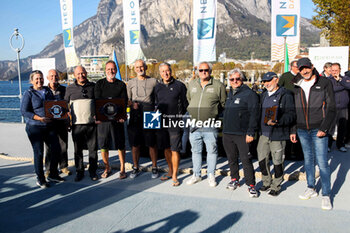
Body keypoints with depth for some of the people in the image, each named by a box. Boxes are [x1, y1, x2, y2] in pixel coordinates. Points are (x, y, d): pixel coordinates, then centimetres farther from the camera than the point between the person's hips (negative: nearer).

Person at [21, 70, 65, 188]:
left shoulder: (48, 91, 11)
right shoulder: (28, 94, -5)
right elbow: (24, 111, -10)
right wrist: (39, 118, -20)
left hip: (49, 126, 5)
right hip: (34, 127, -5)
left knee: (56, 149, 3)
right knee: (39, 153, 0)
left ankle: (53, 174, 21)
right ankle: (40, 179, 14)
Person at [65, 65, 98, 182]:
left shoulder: (93, 86, 7)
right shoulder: (70, 88, 8)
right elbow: (66, 104, 14)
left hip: (91, 123, 0)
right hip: (77, 124, 1)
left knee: (93, 148, 5)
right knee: (78, 149, 7)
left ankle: (92, 171, 18)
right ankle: (79, 171, 20)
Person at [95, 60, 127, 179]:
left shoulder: (121, 85, 8)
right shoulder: (99, 84, 9)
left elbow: (124, 101, -1)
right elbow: (97, 100, -1)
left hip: (117, 119, -1)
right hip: (102, 118, 1)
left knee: (120, 145, 2)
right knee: (103, 145, 5)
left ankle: (122, 169, 15)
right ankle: (107, 168, 22)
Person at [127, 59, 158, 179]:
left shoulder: (153, 81, 4)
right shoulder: (131, 83, 11)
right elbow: (127, 99, 15)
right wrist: (132, 103, -7)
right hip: (135, 118, 2)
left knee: (152, 144, 3)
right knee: (135, 144, 8)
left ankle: (154, 167, 19)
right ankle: (136, 168, 23)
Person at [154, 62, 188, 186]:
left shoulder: (179, 85, 0)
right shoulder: (157, 87, 12)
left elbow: (185, 104, 2)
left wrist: (181, 117, -2)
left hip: (175, 121, -4)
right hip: (161, 121, 4)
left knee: (174, 150, -3)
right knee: (166, 149, 13)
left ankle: (174, 176, 8)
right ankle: (170, 171, 30)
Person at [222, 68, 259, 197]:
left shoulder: (249, 94, -6)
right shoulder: (229, 94, 16)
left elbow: (254, 114, -12)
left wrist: (250, 133, -17)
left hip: (242, 134, -7)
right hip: (227, 133, 7)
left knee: (246, 160, -5)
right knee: (232, 158, 16)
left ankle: (251, 185, 5)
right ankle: (234, 180, 32)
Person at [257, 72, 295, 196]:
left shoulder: (286, 95, -8)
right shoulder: (264, 95, 15)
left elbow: (291, 115, -14)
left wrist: (277, 122, -29)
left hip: (277, 135, -6)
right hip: (264, 133, 7)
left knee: (277, 162, 4)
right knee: (262, 160, 11)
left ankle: (276, 186, 20)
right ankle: (267, 183, 29)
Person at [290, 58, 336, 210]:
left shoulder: (325, 83, -2)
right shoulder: (296, 87, 8)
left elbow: (331, 108, -4)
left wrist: (324, 128, -13)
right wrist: (293, 130, 10)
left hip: (318, 129, -4)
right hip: (302, 130, 4)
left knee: (322, 162, -5)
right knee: (308, 160, 13)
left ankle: (326, 195, 7)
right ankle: (311, 189, 27)